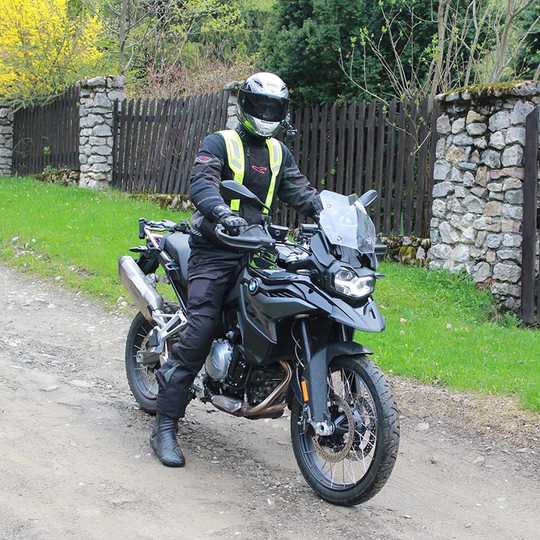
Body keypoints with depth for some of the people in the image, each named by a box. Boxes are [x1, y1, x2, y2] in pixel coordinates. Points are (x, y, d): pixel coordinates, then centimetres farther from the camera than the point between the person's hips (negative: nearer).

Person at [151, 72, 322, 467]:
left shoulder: (279, 153, 20)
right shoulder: (219, 143, 1)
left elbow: (299, 190, 11)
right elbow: (201, 184, -16)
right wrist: (223, 214, -36)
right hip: (216, 251, -6)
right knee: (198, 335, -13)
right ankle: (165, 427, -9)